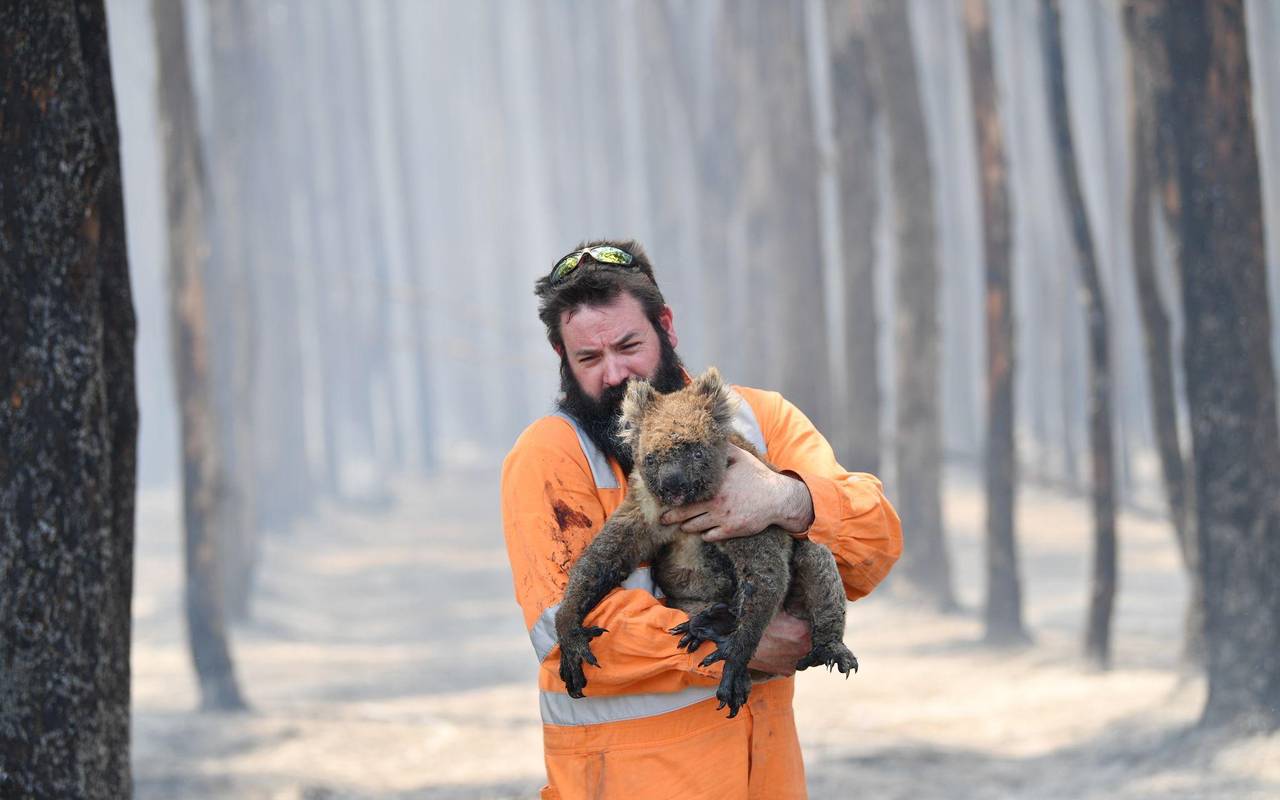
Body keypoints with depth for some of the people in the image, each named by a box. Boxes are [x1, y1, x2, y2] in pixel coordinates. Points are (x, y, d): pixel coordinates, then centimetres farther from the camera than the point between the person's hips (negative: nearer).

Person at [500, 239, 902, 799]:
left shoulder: (761, 418, 4)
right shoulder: (550, 454, -8)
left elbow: (876, 544, -5)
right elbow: (567, 624, -19)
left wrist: (788, 500, -26)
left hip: (766, 750, 4)